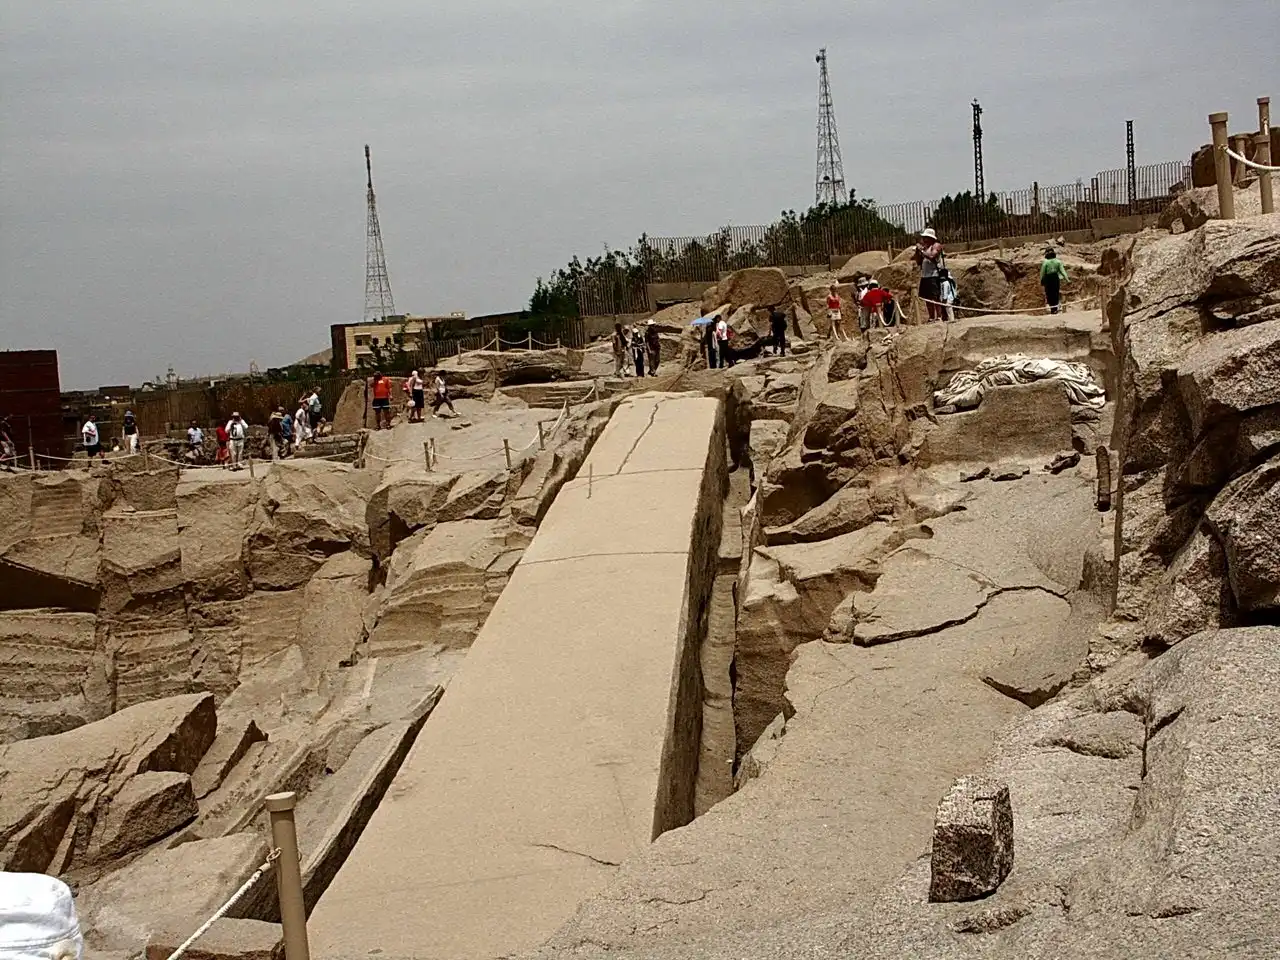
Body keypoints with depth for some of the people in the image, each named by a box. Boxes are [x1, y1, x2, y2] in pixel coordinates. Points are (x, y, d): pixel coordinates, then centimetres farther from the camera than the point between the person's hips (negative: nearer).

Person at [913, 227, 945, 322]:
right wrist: (917, 251, 6)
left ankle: (939, 317, -15)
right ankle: (931, 318, 12)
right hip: (924, 276, 8)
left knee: (936, 298, -13)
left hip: (934, 276, -8)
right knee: (927, 299, 7)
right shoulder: (924, 247, 19)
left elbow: (931, 256, -19)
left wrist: (921, 250, -12)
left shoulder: (936, 246, -2)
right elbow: (918, 262, 18)